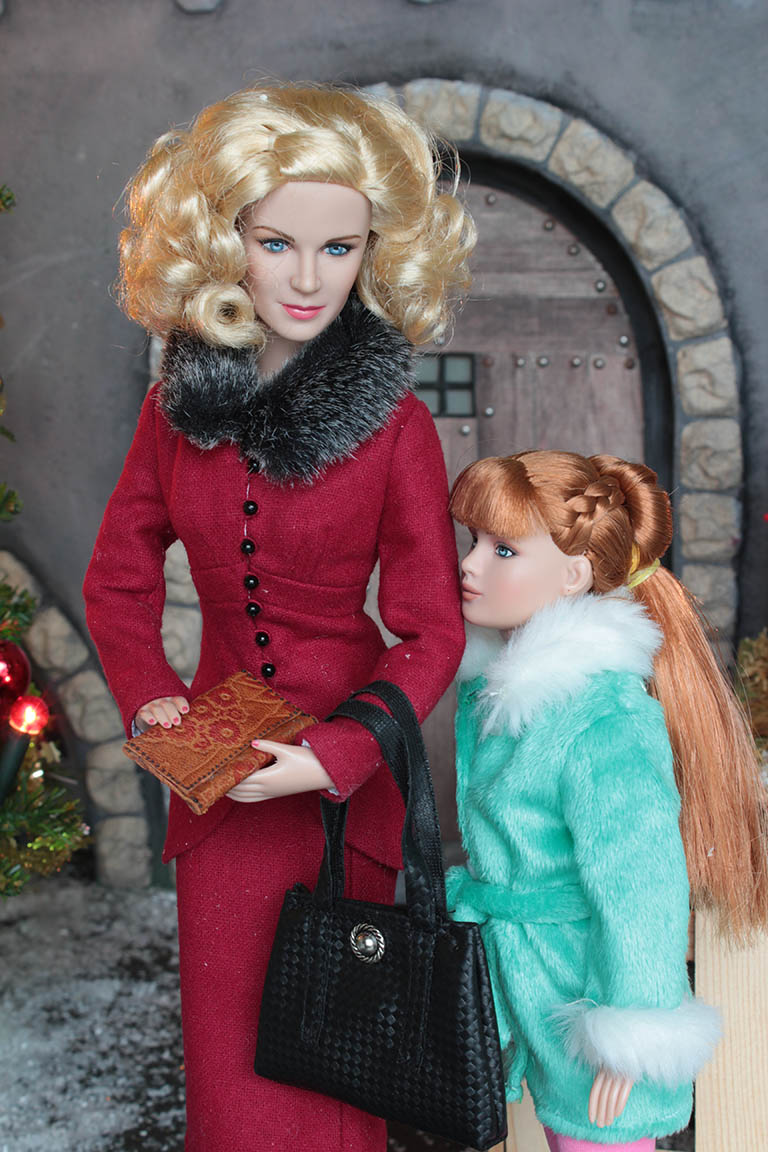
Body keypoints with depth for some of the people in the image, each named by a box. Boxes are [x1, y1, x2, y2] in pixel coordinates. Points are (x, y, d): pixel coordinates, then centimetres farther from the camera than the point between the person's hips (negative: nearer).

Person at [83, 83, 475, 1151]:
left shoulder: (395, 423, -11)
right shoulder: (178, 405, -1)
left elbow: (430, 635, -9)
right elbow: (118, 580, 10)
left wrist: (332, 759, -20)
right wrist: (148, 696, -5)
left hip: (350, 780, -2)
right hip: (220, 779, 3)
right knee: (232, 1047, 16)